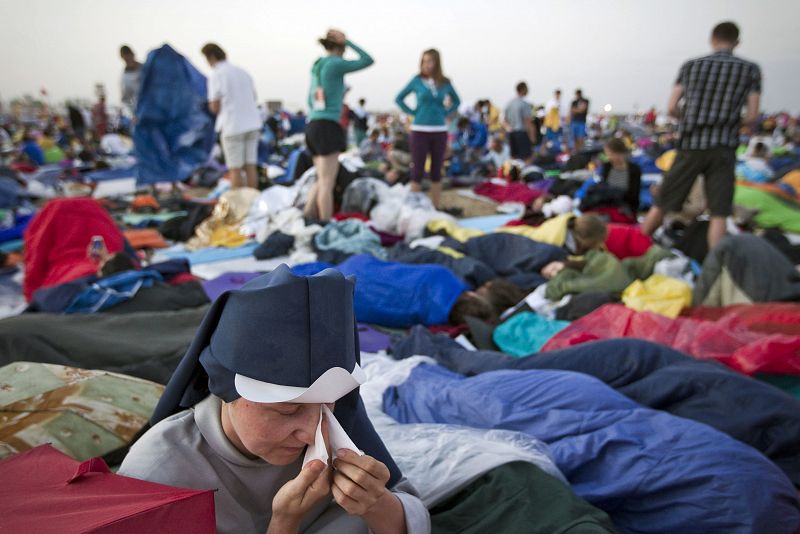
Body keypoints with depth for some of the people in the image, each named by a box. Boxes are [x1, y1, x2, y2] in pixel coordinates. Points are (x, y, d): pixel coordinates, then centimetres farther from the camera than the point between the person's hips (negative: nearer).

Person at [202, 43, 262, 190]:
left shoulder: (216, 75, -4)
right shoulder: (242, 72, 14)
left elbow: (215, 107, -7)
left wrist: (211, 105, 14)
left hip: (232, 126, -6)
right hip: (252, 123, 6)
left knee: (235, 169, 0)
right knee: (250, 167, 6)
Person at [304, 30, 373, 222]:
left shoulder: (317, 65, 19)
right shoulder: (335, 63, -6)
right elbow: (368, 61, 0)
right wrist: (348, 41, 6)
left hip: (313, 125, 9)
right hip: (328, 126, -9)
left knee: (322, 180, 14)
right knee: (327, 182, -7)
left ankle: (307, 219, 9)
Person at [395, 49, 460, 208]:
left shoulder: (445, 82, 5)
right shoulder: (417, 80, 0)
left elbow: (457, 101, 20)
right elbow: (399, 98, 8)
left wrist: (445, 112, 5)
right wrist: (411, 112, -1)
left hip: (440, 131, 3)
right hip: (420, 130, -2)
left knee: (436, 170, 8)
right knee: (417, 170, -2)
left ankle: (437, 206, 15)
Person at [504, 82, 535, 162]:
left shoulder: (510, 103, 10)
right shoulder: (525, 104, -11)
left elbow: (506, 119, 15)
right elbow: (527, 121, -14)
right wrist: (532, 135, -9)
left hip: (511, 132, 7)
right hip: (522, 132, -7)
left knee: (514, 156, 11)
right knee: (526, 156, -4)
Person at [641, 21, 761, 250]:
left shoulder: (691, 66, 6)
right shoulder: (750, 69, 4)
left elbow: (672, 107, 1)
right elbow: (752, 116, -1)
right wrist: (729, 122, 19)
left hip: (690, 145, 1)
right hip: (723, 148, -1)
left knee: (661, 204, 10)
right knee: (718, 214, 1)